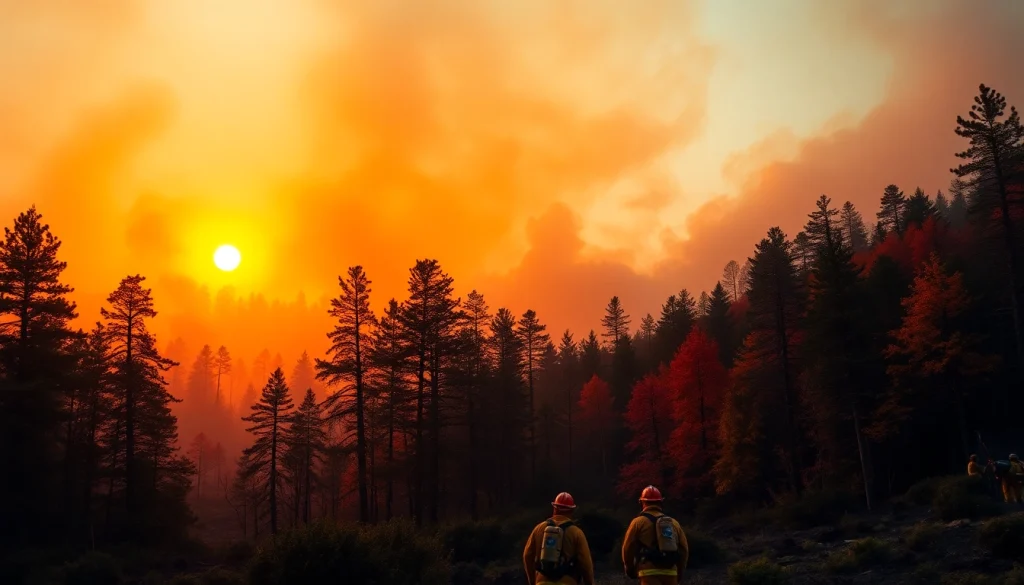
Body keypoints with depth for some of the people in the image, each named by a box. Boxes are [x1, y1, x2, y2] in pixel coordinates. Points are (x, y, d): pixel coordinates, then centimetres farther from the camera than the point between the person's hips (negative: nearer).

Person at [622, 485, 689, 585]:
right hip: (670, 573, 5)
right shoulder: (673, 523, 15)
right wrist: (679, 572, 23)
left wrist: (630, 569, 16)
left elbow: (628, 548, 1)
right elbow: (684, 549, 13)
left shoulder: (639, 522, 2)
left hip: (650, 573, -4)